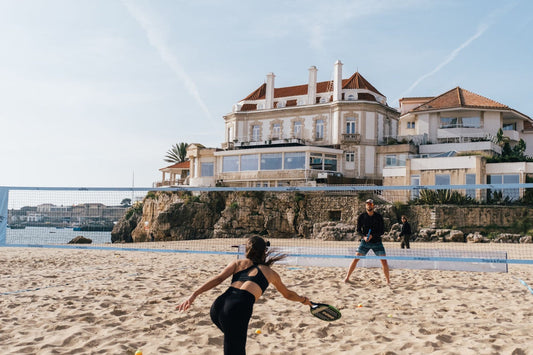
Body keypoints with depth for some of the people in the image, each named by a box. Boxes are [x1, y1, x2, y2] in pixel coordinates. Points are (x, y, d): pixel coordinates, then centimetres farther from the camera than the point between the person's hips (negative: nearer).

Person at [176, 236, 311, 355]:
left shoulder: (238, 263, 25)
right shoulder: (270, 272, 25)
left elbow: (218, 279, 8)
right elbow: (288, 294, 41)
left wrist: (193, 295, 2)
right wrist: (304, 300, 60)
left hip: (217, 306, 5)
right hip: (239, 310, -5)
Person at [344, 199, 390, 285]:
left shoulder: (379, 217, -2)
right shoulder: (361, 216, -1)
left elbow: (382, 231, -4)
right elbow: (358, 230, 0)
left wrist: (372, 236, -20)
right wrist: (364, 237, -20)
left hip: (377, 241, 0)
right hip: (365, 242, 0)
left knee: (384, 261, -7)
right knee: (356, 259, -9)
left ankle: (388, 280, 9)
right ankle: (347, 277, 3)